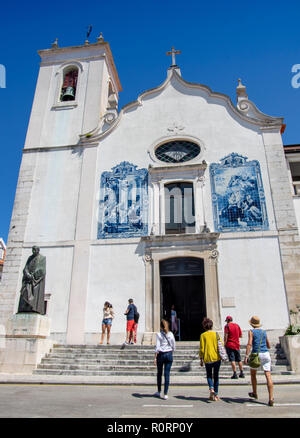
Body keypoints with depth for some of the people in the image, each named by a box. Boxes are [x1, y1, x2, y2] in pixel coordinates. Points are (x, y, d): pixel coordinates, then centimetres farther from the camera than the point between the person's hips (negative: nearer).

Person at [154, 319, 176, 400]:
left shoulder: (159, 334, -8)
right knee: (167, 374, 4)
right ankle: (165, 394, 3)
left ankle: (159, 391, 27)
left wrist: (155, 357, -8)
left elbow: (157, 347, -11)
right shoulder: (171, 334, 1)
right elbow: (173, 346, 6)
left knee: (159, 373, 16)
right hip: (169, 354, 2)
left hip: (161, 354, -2)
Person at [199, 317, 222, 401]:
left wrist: (201, 359, 2)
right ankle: (216, 394, 15)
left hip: (207, 358, -1)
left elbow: (202, 348, -6)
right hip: (217, 358, 1)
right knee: (216, 376, 14)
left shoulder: (203, 335, -5)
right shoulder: (216, 334, -1)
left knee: (209, 375, 16)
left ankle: (211, 388, -8)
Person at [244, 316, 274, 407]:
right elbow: (269, 346, 19)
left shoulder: (251, 332, -1)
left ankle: (255, 393, 32)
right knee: (268, 376, -2)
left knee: (253, 374, 19)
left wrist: (246, 356, -18)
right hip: (266, 354, 3)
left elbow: (249, 344, -14)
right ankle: (271, 398, -11)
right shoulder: (264, 332, 12)